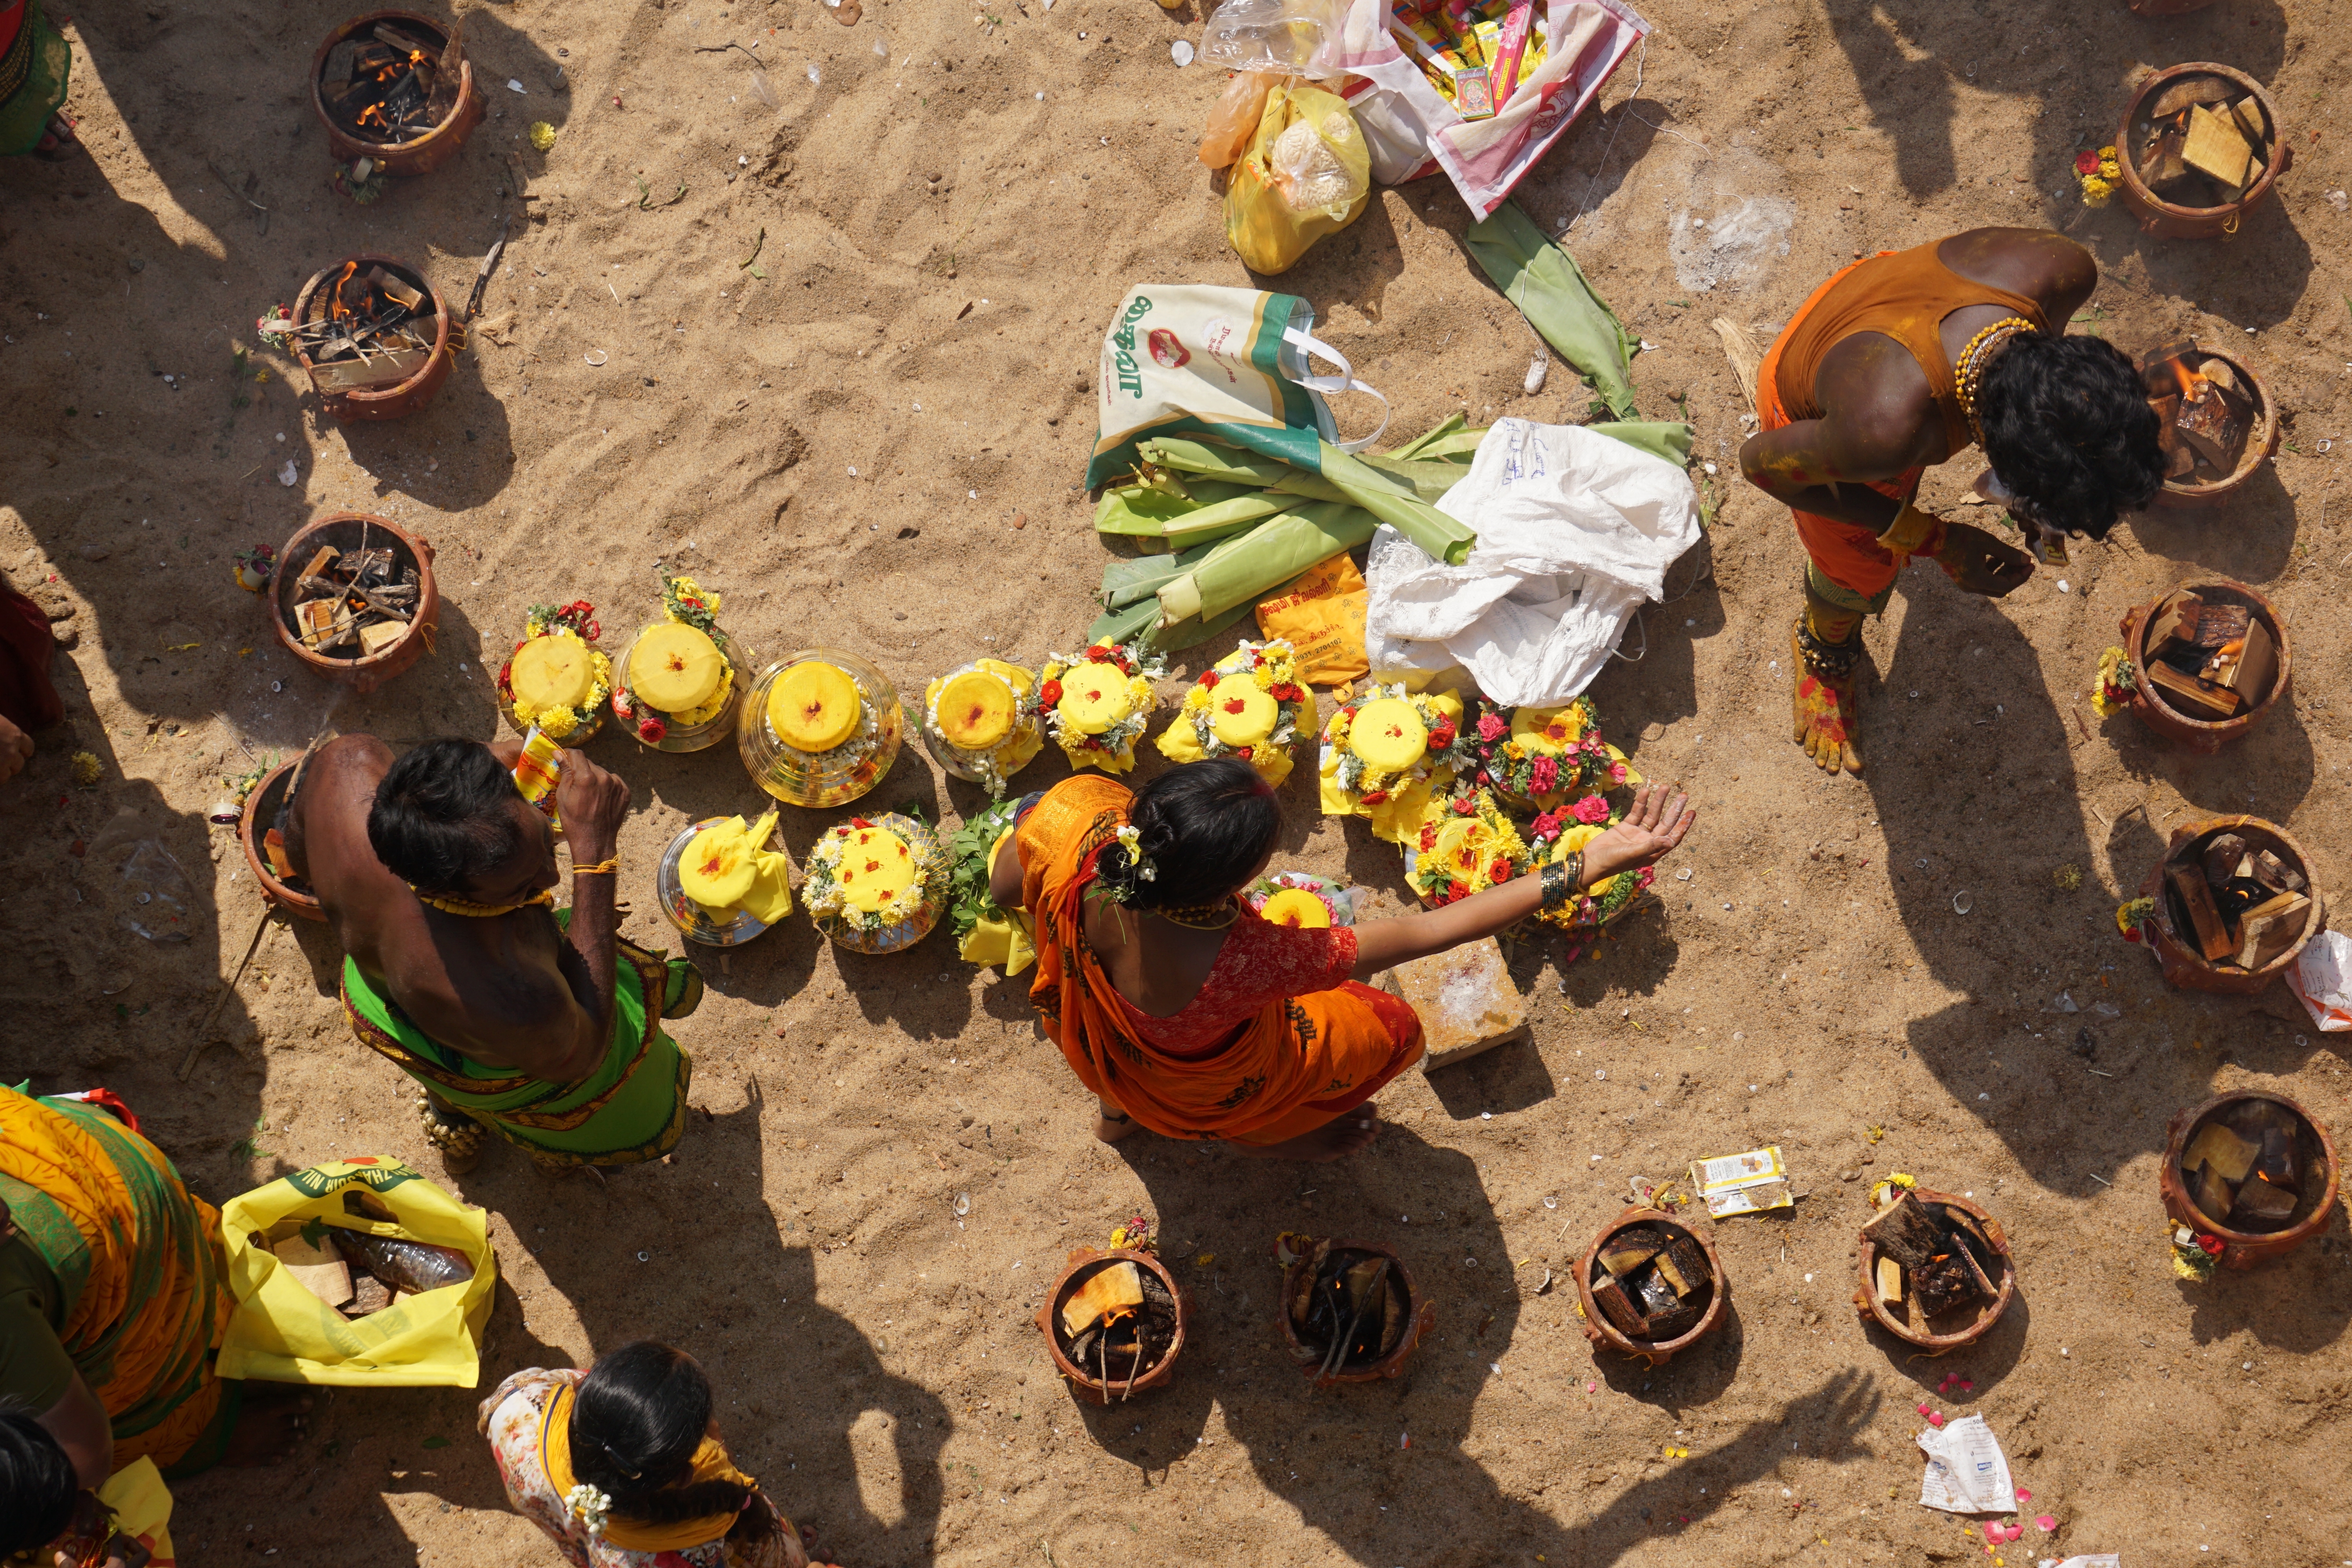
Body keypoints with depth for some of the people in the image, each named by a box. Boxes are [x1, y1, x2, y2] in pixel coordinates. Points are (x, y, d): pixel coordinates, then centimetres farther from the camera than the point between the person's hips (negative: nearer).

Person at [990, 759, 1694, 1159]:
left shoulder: (1070, 815, -40)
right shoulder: (1239, 963, -49)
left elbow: (1002, 891, -15)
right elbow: (1423, 934, -42)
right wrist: (1584, 869, -41)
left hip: (1082, 1042, 4)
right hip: (1194, 1087, -3)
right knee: (1392, 1030, 19)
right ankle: (1261, 1134, 46)